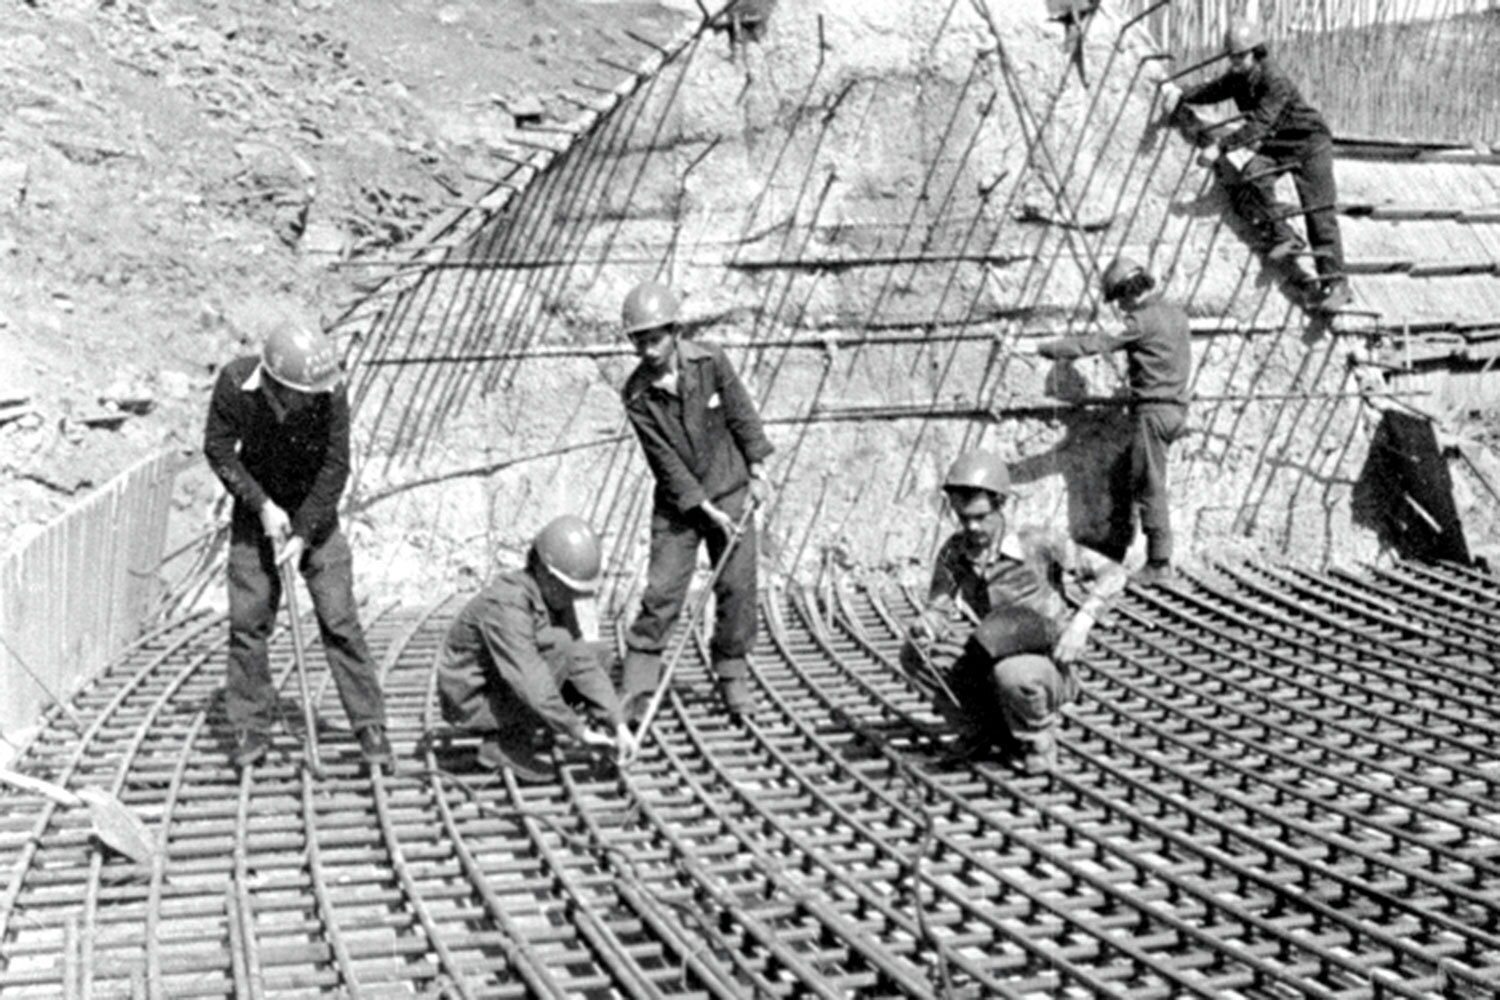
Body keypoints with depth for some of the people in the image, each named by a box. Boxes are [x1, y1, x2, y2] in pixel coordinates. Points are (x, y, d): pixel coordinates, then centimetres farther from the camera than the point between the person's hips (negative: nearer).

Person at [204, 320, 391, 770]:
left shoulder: (330, 391, -24)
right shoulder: (235, 382, -22)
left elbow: (335, 467, -18)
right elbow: (218, 449, -12)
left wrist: (304, 534, -19)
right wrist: (263, 506, -19)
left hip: (315, 511, -1)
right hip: (256, 507, 1)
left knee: (339, 619, -7)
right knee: (248, 618, -2)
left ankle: (369, 723, 1)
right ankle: (251, 729, 10)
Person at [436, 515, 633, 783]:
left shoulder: (554, 593, -4)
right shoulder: (506, 603, -31)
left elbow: (582, 661, -6)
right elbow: (531, 682, -35)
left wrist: (618, 724, -13)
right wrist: (579, 732, -30)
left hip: (503, 690, 9)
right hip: (472, 703, -9)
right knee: (557, 645, -25)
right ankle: (511, 744, -12)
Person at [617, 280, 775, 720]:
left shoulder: (710, 361, -12)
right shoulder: (637, 395, -15)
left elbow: (741, 414, 0)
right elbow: (666, 461, -15)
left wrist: (757, 469, 2)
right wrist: (707, 511, -17)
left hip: (731, 491, 1)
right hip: (678, 503, -1)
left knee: (738, 586, 0)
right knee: (661, 591, -6)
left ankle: (732, 674, 16)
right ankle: (637, 686, -1)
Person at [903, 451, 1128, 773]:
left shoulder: (1036, 543, -17)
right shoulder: (954, 551, -5)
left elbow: (1112, 573, -14)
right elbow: (938, 609, -11)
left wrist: (1081, 623, -27)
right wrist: (924, 624, -35)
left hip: (1047, 671, -5)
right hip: (989, 666, 5)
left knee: (1012, 674, -39)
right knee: (915, 654, -15)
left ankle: (1038, 744, -5)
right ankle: (982, 731, 6)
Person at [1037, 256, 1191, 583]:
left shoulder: (1142, 321, -13)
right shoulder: (1175, 314, 13)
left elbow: (1096, 344, -14)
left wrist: (1048, 348, -8)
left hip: (1153, 410, -9)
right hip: (1176, 407, 9)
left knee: (1150, 488, -4)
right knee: (1121, 475, 16)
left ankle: (1159, 564, -1)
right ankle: (1115, 547, 19)